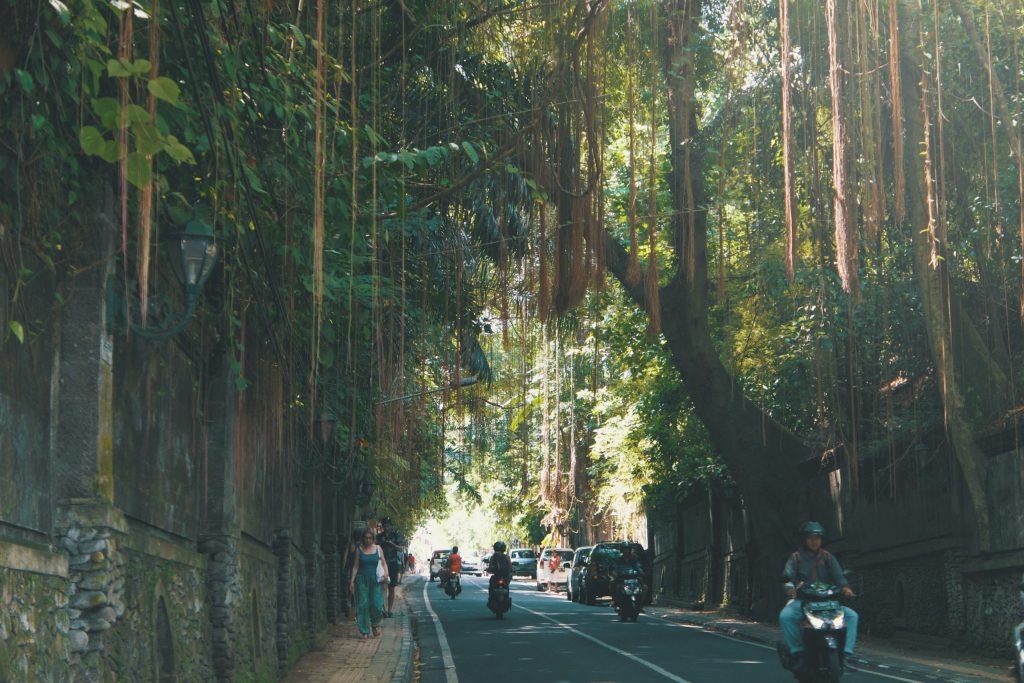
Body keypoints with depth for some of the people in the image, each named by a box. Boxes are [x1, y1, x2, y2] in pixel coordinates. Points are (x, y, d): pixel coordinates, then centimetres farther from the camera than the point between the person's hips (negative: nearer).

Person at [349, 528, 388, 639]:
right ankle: (364, 631, 3)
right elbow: (356, 566, 4)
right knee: (363, 604, -4)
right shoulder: (359, 550, 5)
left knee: (376, 604, -6)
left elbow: (384, 563, 7)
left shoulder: (378, 548, 6)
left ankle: (375, 624, 21)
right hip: (362, 579, 0)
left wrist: (386, 572, -13)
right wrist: (352, 581, -1)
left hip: (374, 580, 0)